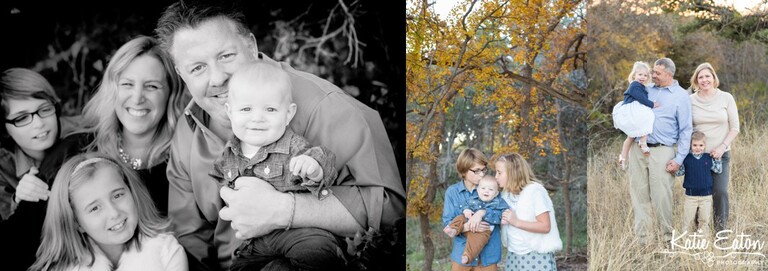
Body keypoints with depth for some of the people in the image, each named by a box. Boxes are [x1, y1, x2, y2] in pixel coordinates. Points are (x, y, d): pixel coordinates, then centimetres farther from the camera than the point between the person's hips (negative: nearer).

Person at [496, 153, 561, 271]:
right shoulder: (506, 194, 7)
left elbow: (545, 226, -16)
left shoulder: (535, 190, -14)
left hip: (537, 256, -7)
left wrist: (516, 222, -20)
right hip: (513, 256, 7)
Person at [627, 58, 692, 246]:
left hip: (661, 151, -4)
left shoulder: (681, 96, 2)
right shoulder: (647, 90, 14)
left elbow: (685, 130, -1)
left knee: (661, 197, -6)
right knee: (638, 194, 4)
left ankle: (668, 238, 7)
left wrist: (679, 159, -7)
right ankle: (641, 237, 11)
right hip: (637, 149, 4)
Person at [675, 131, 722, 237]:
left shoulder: (709, 158, 1)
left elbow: (718, 170, 9)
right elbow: (679, 172, 2)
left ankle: (704, 236, 21)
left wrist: (717, 158, -2)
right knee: (687, 218, 5)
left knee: (705, 219, 10)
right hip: (691, 195, -1)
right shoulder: (686, 159, -4)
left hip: (706, 195, 1)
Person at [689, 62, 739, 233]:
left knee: (720, 192, -7)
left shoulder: (726, 98, 0)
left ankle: (721, 231, 4)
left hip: (720, 154, -1)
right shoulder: (690, 100, 1)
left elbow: (735, 128, 1)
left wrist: (722, 147, -10)